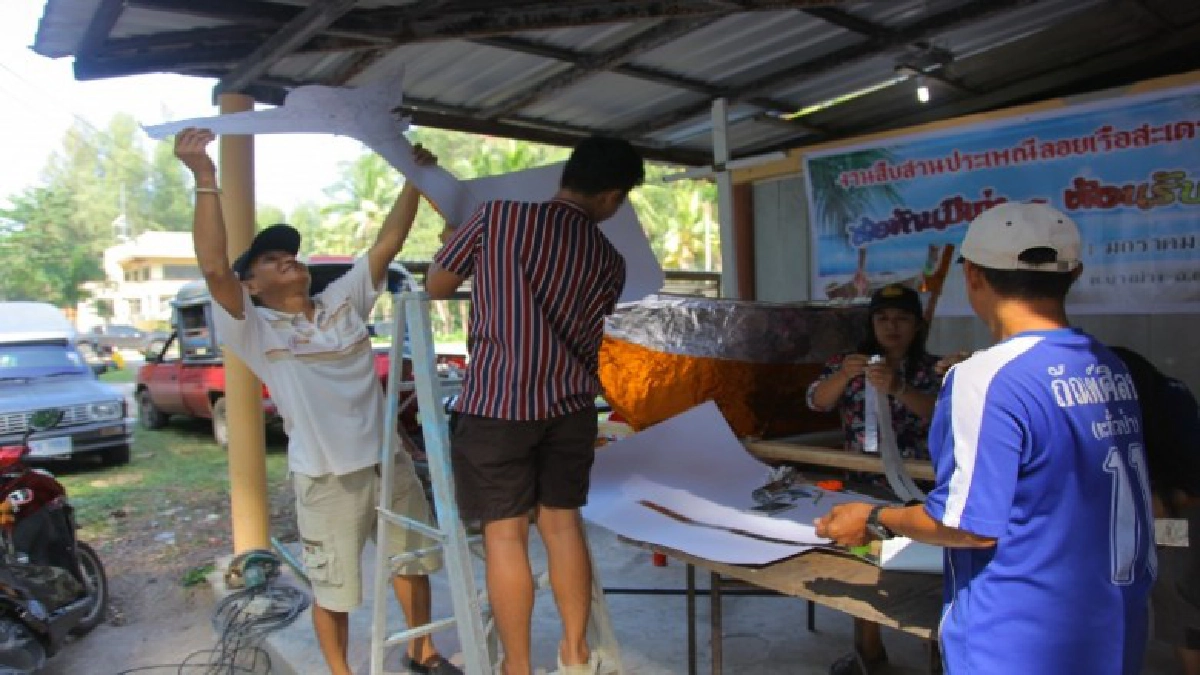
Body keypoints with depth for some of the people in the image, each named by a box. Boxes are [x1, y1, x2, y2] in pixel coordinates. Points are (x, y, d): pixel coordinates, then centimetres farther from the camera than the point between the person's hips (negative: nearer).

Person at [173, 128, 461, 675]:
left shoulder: (344, 301, 7)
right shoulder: (255, 329, -5)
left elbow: (388, 244, 5)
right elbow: (213, 268, -20)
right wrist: (205, 179, -26)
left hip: (390, 462, 5)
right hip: (326, 479, -4)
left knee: (412, 562, 19)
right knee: (332, 589, 10)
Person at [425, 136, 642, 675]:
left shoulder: (497, 216, -4)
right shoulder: (610, 261, 4)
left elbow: (436, 286, 6)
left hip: (496, 402, -3)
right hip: (570, 404, 3)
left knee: (505, 534, 6)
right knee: (562, 523, 16)